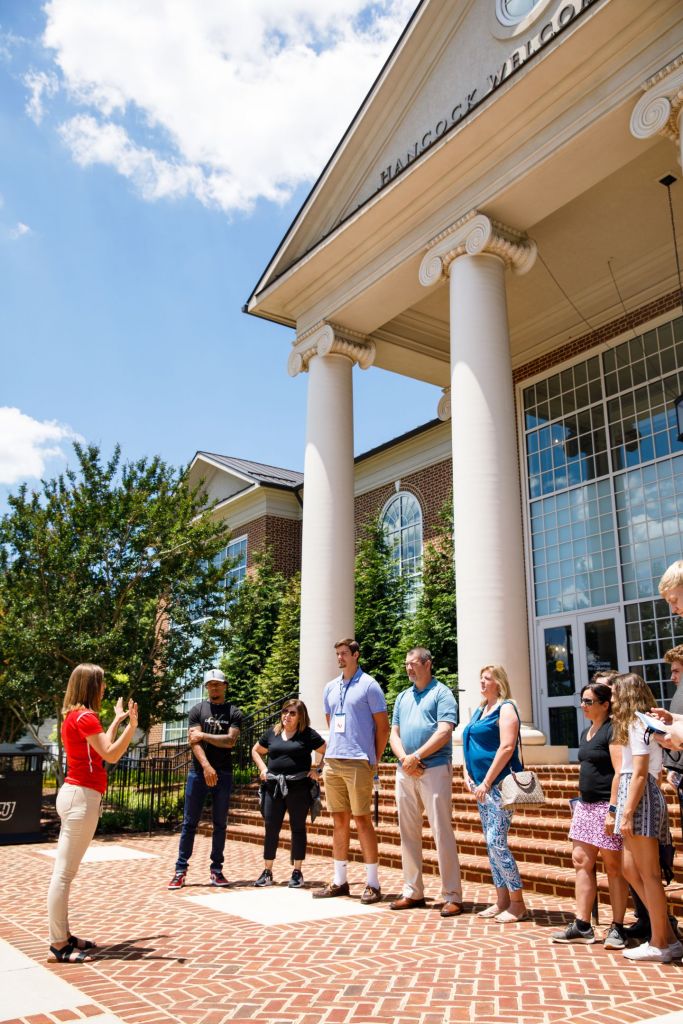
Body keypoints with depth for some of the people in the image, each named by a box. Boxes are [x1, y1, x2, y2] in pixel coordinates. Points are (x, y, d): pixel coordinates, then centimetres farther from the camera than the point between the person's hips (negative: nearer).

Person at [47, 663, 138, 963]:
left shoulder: (75, 716, 16)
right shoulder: (84, 716, -14)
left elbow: (102, 748, 25)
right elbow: (110, 755, -20)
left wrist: (117, 721, 33)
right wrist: (132, 725, -24)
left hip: (75, 795, 11)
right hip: (82, 797, -11)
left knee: (65, 872, 12)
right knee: (64, 873, -6)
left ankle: (63, 936, 19)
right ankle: (58, 945, -2)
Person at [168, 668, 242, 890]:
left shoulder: (234, 712, 5)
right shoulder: (197, 710, 5)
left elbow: (230, 740, -8)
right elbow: (194, 742, -7)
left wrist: (204, 735, -8)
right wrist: (206, 766, -20)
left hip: (223, 774, 1)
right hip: (198, 772, 0)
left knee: (220, 824, 6)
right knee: (189, 823, 2)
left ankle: (216, 870, 14)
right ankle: (180, 870, 8)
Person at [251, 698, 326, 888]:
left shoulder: (308, 734, -1)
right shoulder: (272, 733, 10)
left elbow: (325, 752, 1)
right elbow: (256, 751, 23)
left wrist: (317, 770, -8)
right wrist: (263, 768, 10)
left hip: (298, 786, -3)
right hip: (274, 786, 3)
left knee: (298, 827, 4)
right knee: (271, 828, 5)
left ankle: (297, 872, 14)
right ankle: (267, 871, 16)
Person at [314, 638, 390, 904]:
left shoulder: (369, 685, -4)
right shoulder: (330, 688, 13)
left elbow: (383, 725, -3)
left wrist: (376, 760, -3)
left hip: (358, 762, -6)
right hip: (332, 761, 6)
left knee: (362, 820, -3)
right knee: (339, 821, 10)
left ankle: (372, 884, 5)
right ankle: (339, 881, 18)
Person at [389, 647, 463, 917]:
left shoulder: (441, 693, -2)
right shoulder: (402, 697, 17)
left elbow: (444, 732, -13)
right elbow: (394, 734, 13)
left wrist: (416, 756, -15)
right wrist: (404, 758, -5)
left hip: (434, 770, -6)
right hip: (405, 772, 7)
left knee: (442, 833, -5)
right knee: (408, 833, 10)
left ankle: (452, 896, 1)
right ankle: (413, 891, 20)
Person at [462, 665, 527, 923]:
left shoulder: (505, 708, -9)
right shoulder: (479, 710, 16)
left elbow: (507, 748, -18)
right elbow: (470, 746, 22)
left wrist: (487, 782, -18)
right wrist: (468, 775, 7)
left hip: (499, 784, -9)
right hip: (482, 786, 9)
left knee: (496, 843, -9)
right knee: (491, 843, 12)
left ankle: (517, 904, 2)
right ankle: (502, 901, 20)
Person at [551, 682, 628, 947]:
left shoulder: (612, 730, -12)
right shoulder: (586, 732, 14)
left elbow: (620, 773, -18)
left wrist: (612, 810, -22)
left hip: (606, 806, -9)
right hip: (586, 805, 9)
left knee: (613, 866, 2)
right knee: (581, 861, 7)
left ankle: (617, 928, 13)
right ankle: (582, 926, 14)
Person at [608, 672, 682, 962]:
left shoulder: (637, 724, -11)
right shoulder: (638, 724, 18)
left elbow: (640, 773, -17)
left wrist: (626, 813, -19)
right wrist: (616, 811, 18)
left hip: (640, 797, -10)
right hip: (634, 795, 10)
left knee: (648, 873, -3)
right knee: (630, 868, 12)